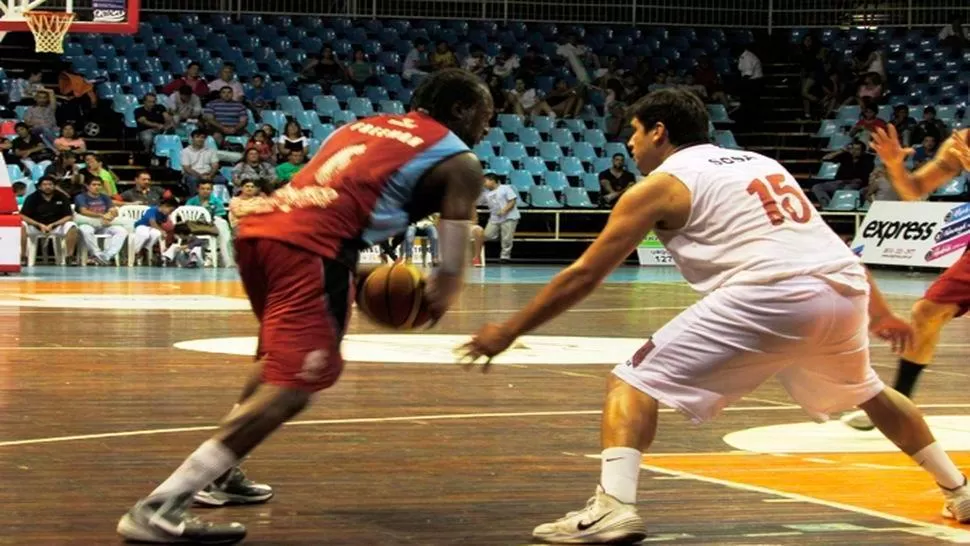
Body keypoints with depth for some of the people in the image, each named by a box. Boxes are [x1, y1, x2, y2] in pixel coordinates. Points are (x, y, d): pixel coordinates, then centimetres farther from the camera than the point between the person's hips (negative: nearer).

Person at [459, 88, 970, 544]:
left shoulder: (660, 185, 11)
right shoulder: (762, 163, 29)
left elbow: (583, 276, 10)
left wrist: (509, 332, 19)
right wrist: (879, 313, 42)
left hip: (771, 296, -7)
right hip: (846, 287, 7)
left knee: (633, 381, 0)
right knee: (868, 391, 36)